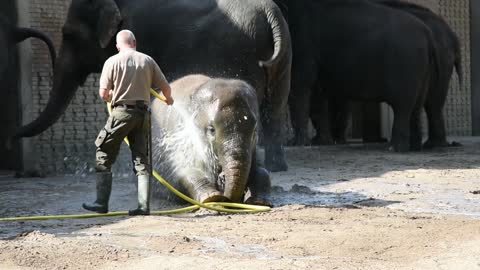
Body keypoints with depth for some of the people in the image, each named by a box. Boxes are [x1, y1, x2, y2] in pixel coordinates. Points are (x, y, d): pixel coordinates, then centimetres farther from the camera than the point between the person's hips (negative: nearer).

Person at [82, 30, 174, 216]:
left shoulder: (112, 61, -2)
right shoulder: (148, 61, 6)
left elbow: (103, 93, -4)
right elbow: (165, 87, 8)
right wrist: (168, 99, 30)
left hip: (121, 112, -3)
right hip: (142, 114, 3)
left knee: (104, 157, 6)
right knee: (141, 160, 8)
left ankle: (102, 203, 3)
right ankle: (144, 205, 3)